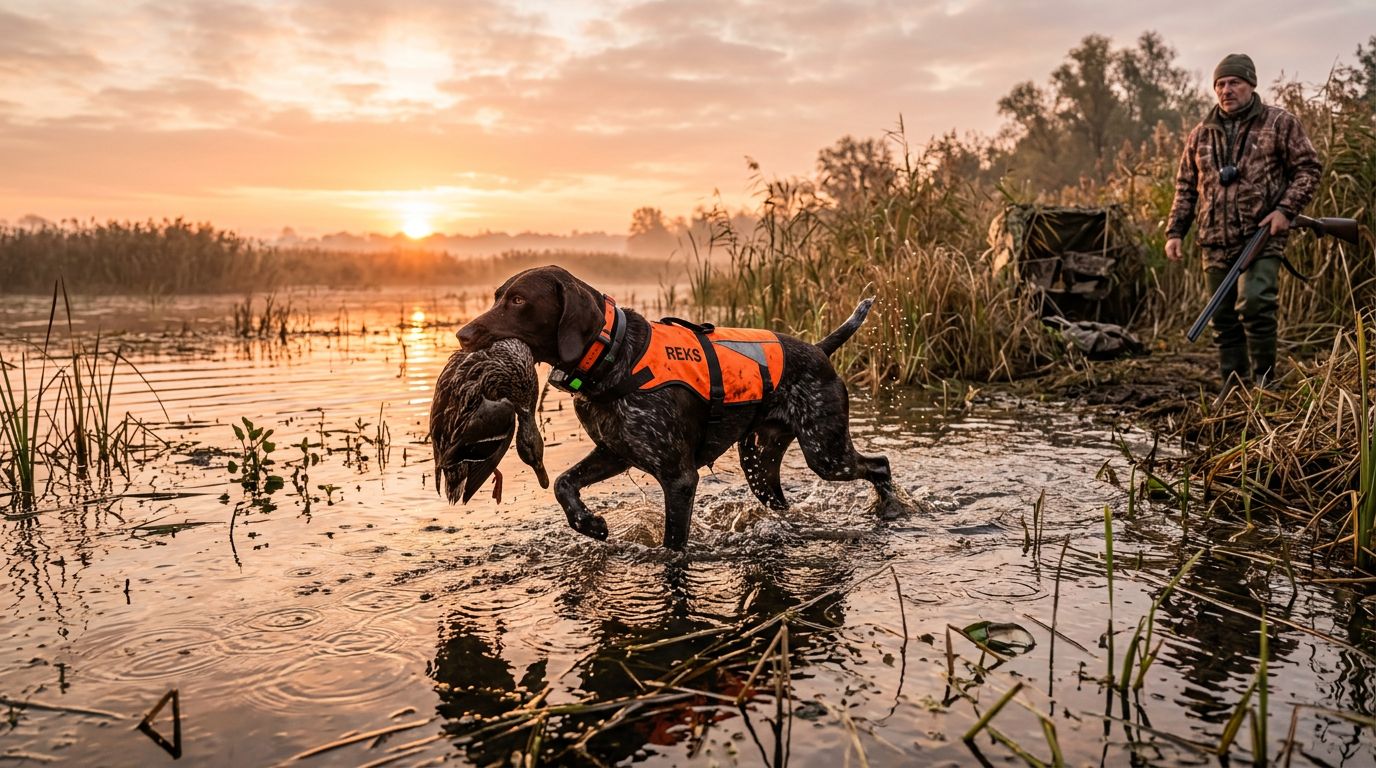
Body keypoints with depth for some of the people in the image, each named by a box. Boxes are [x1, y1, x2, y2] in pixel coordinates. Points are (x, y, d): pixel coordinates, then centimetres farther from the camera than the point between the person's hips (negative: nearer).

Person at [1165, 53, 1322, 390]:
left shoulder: (1280, 123, 3)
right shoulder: (1201, 134, 14)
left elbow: (1308, 168, 2)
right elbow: (1185, 187, 17)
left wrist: (1286, 209, -12)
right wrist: (1175, 231, 8)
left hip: (1262, 237, -4)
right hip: (1216, 244, 4)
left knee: (1255, 305, -21)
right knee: (1224, 319, 8)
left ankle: (1264, 383, -6)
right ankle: (1233, 390, 19)